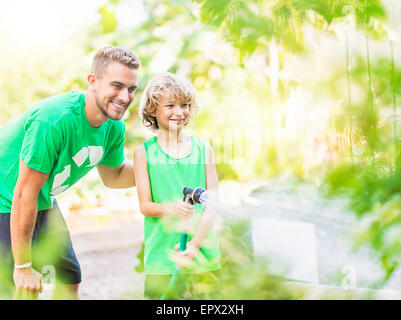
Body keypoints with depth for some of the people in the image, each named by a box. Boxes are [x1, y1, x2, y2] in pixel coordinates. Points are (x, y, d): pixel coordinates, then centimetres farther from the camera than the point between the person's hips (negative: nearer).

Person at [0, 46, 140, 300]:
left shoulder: (114, 127, -9)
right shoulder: (54, 119, -33)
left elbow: (113, 176, 11)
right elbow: (24, 194, -28)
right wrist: (23, 266, -21)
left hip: (44, 202, 8)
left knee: (69, 277, 10)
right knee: (26, 289, -9)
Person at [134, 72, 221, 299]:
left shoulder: (203, 149, 5)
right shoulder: (144, 153, 2)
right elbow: (145, 206, 0)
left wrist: (194, 244, -12)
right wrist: (170, 208, -22)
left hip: (203, 254, 1)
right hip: (161, 255, -1)